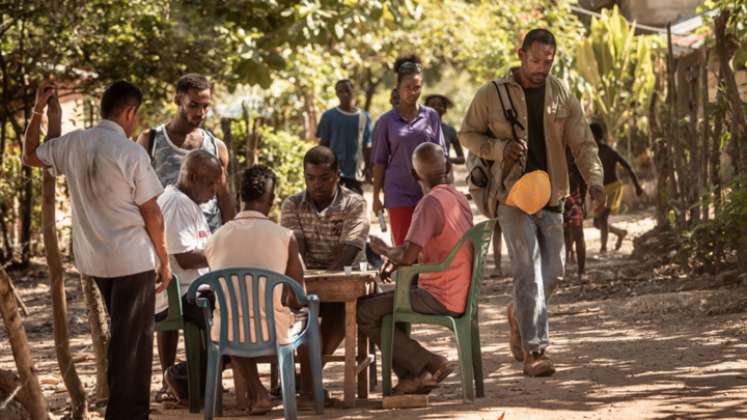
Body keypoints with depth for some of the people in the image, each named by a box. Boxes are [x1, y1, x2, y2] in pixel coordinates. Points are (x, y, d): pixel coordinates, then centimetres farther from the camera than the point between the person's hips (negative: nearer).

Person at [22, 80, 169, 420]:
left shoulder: (72, 144, 1)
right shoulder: (131, 153, -15)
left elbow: (30, 156, 18)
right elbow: (151, 214, -11)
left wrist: (38, 110, 17)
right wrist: (164, 260, -1)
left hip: (93, 258, 7)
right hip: (132, 258, -7)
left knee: (124, 333, 22)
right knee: (131, 339, 3)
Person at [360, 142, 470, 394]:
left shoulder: (431, 203, -17)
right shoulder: (459, 199, 12)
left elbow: (408, 256, -23)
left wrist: (385, 250, -2)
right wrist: (395, 259, 17)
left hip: (440, 298, -10)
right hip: (460, 295, 10)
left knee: (366, 313, -8)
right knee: (384, 302, 24)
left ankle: (429, 366, -6)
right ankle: (413, 377, 14)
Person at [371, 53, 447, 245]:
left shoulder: (431, 116, 7)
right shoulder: (386, 121, 3)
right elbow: (379, 162, 6)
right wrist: (376, 196, 4)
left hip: (428, 193, 1)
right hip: (399, 193, -1)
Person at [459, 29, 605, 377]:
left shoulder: (561, 96, 5)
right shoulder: (492, 94, -3)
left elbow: (582, 143, 1)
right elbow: (467, 134, 5)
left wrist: (595, 181, -16)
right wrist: (499, 148, -15)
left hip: (550, 195, 4)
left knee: (552, 270, 8)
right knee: (528, 270, -13)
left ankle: (520, 316, 37)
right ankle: (533, 350, -13)